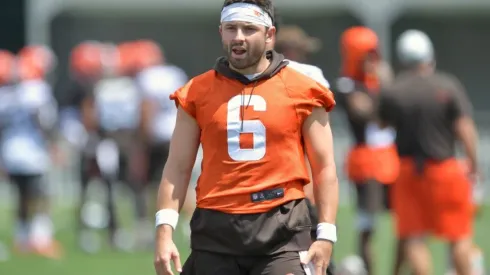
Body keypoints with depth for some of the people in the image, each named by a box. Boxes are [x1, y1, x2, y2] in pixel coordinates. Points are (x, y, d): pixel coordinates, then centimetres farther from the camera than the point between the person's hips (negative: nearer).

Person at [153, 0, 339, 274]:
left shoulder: (302, 91, 4)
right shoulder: (197, 92, 9)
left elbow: (325, 168, 5)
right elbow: (178, 168, 9)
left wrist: (326, 236, -3)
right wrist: (165, 232, -2)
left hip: (282, 231, -2)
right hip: (216, 230, 2)